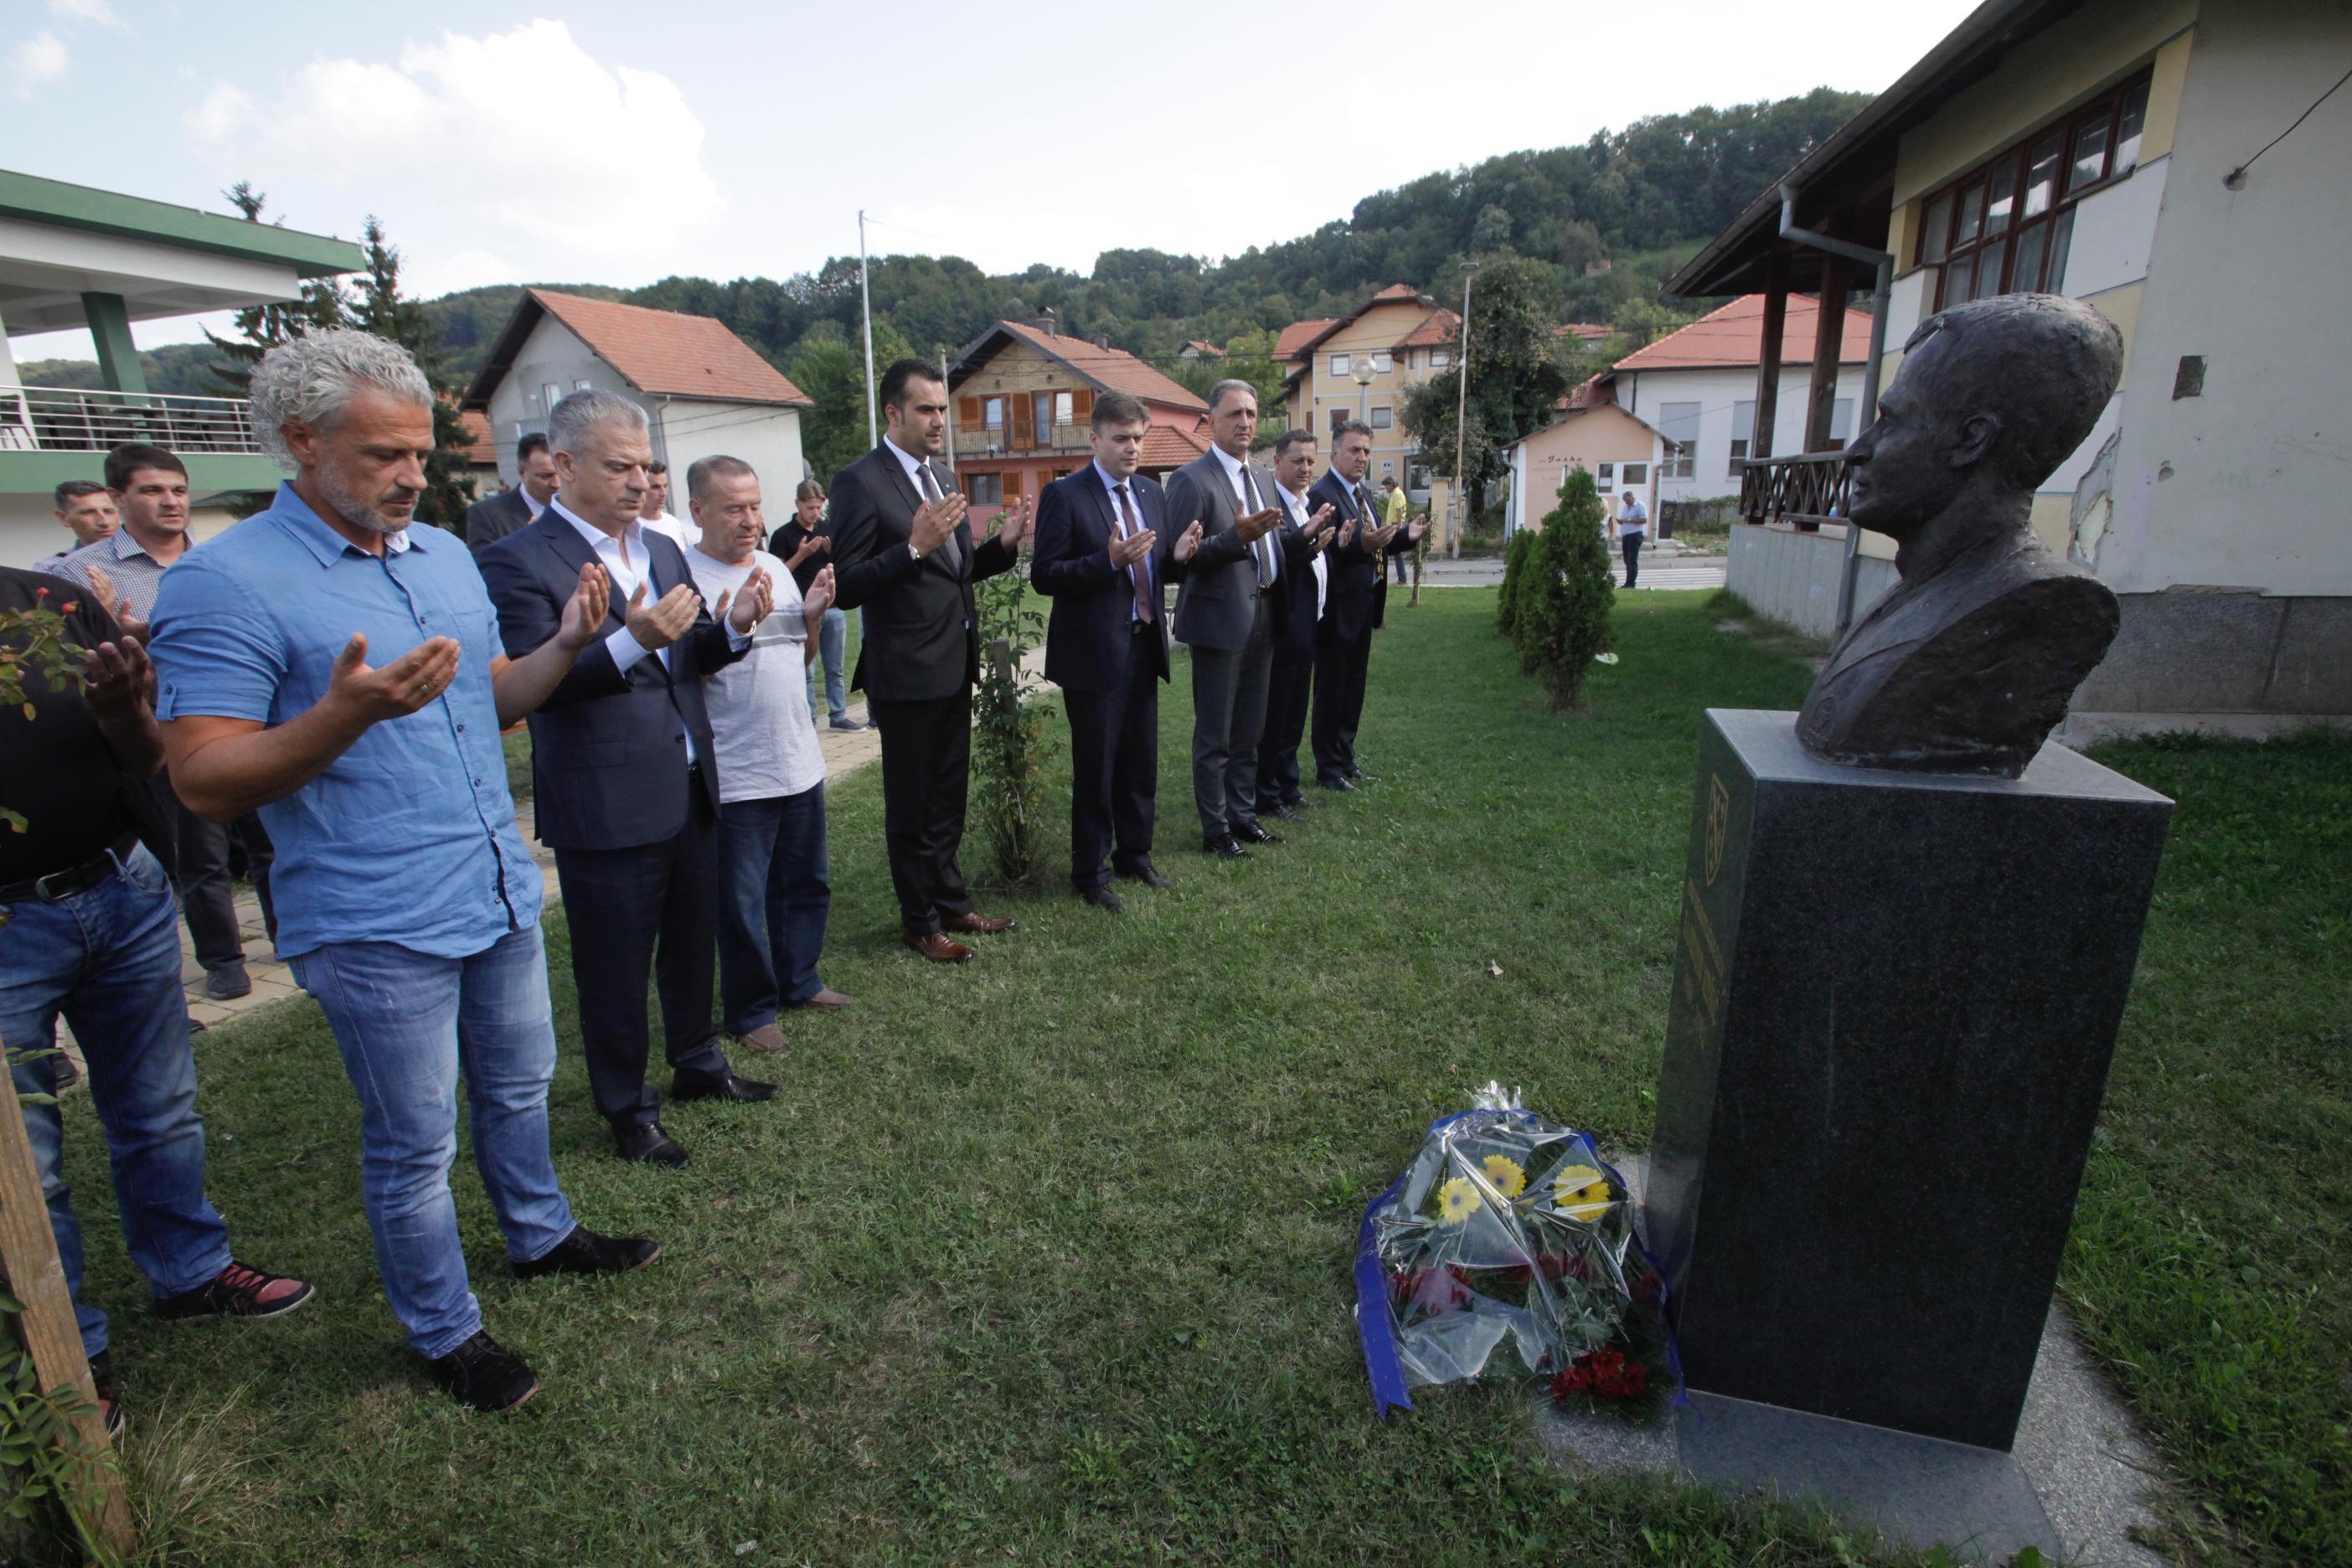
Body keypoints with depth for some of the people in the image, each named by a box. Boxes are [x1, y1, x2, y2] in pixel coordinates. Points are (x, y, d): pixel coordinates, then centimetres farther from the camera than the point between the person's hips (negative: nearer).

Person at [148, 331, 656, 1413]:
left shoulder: (446, 554, 7)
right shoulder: (225, 583, -15)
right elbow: (205, 781, -17)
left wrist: (565, 646, -6)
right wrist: (345, 713, -34)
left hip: (500, 894, 7)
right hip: (376, 927, -6)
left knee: (519, 1089, 24)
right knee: (415, 1143, 10)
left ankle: (540, 1236, 47)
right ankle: (445, 1333, 31)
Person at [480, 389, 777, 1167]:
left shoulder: (661, 549, 10)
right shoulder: (519, 561, -13)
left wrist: (734, 625, -9)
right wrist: (631, 642, -35)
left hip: (689, 790, 7)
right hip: (607, 806, -7)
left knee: (694, 942, 21)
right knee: (614, 969, 9)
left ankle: (698, 1064, 42)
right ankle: (627, 1110, 28)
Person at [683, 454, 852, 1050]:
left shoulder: (776, 567, 9)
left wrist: (814, 616, -1)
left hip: (801, 763, 7)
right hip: (736, 776, -7)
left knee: (805, 884, 19)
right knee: (742, 904, 7)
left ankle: (799, 981, 38)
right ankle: (750, 1010, 24)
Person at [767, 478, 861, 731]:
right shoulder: (782, 535, -3)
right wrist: (801, 554, -16)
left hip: (834, 608, 5)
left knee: (836, 668, 8)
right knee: (805, 671, -2)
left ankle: (838, 716, 15)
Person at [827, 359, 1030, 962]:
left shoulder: (942, 477, 12)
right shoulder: (860, 482, -13)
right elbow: (845, 587, -18)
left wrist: (1002, 544, -1)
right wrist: (914, 546, -28)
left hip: (954, 665, 8)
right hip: (906, 671, -7)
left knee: (948, 797, 18)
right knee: (911, 806, 7)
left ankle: (949, 902, 34)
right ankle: (920, 921, 23)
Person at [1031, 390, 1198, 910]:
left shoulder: (1152, 492, 10)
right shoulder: (1064, 495, -10)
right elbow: (1044, 575, -15)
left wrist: (1177, 554, -7)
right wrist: (1109, 561, -26)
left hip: (1144, 649, 6)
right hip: (1094, 654, -6)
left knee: (1141, 765, 16)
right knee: (1095, 771, 5)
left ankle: (1134, 854, 34)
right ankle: (1090, 873, 21)